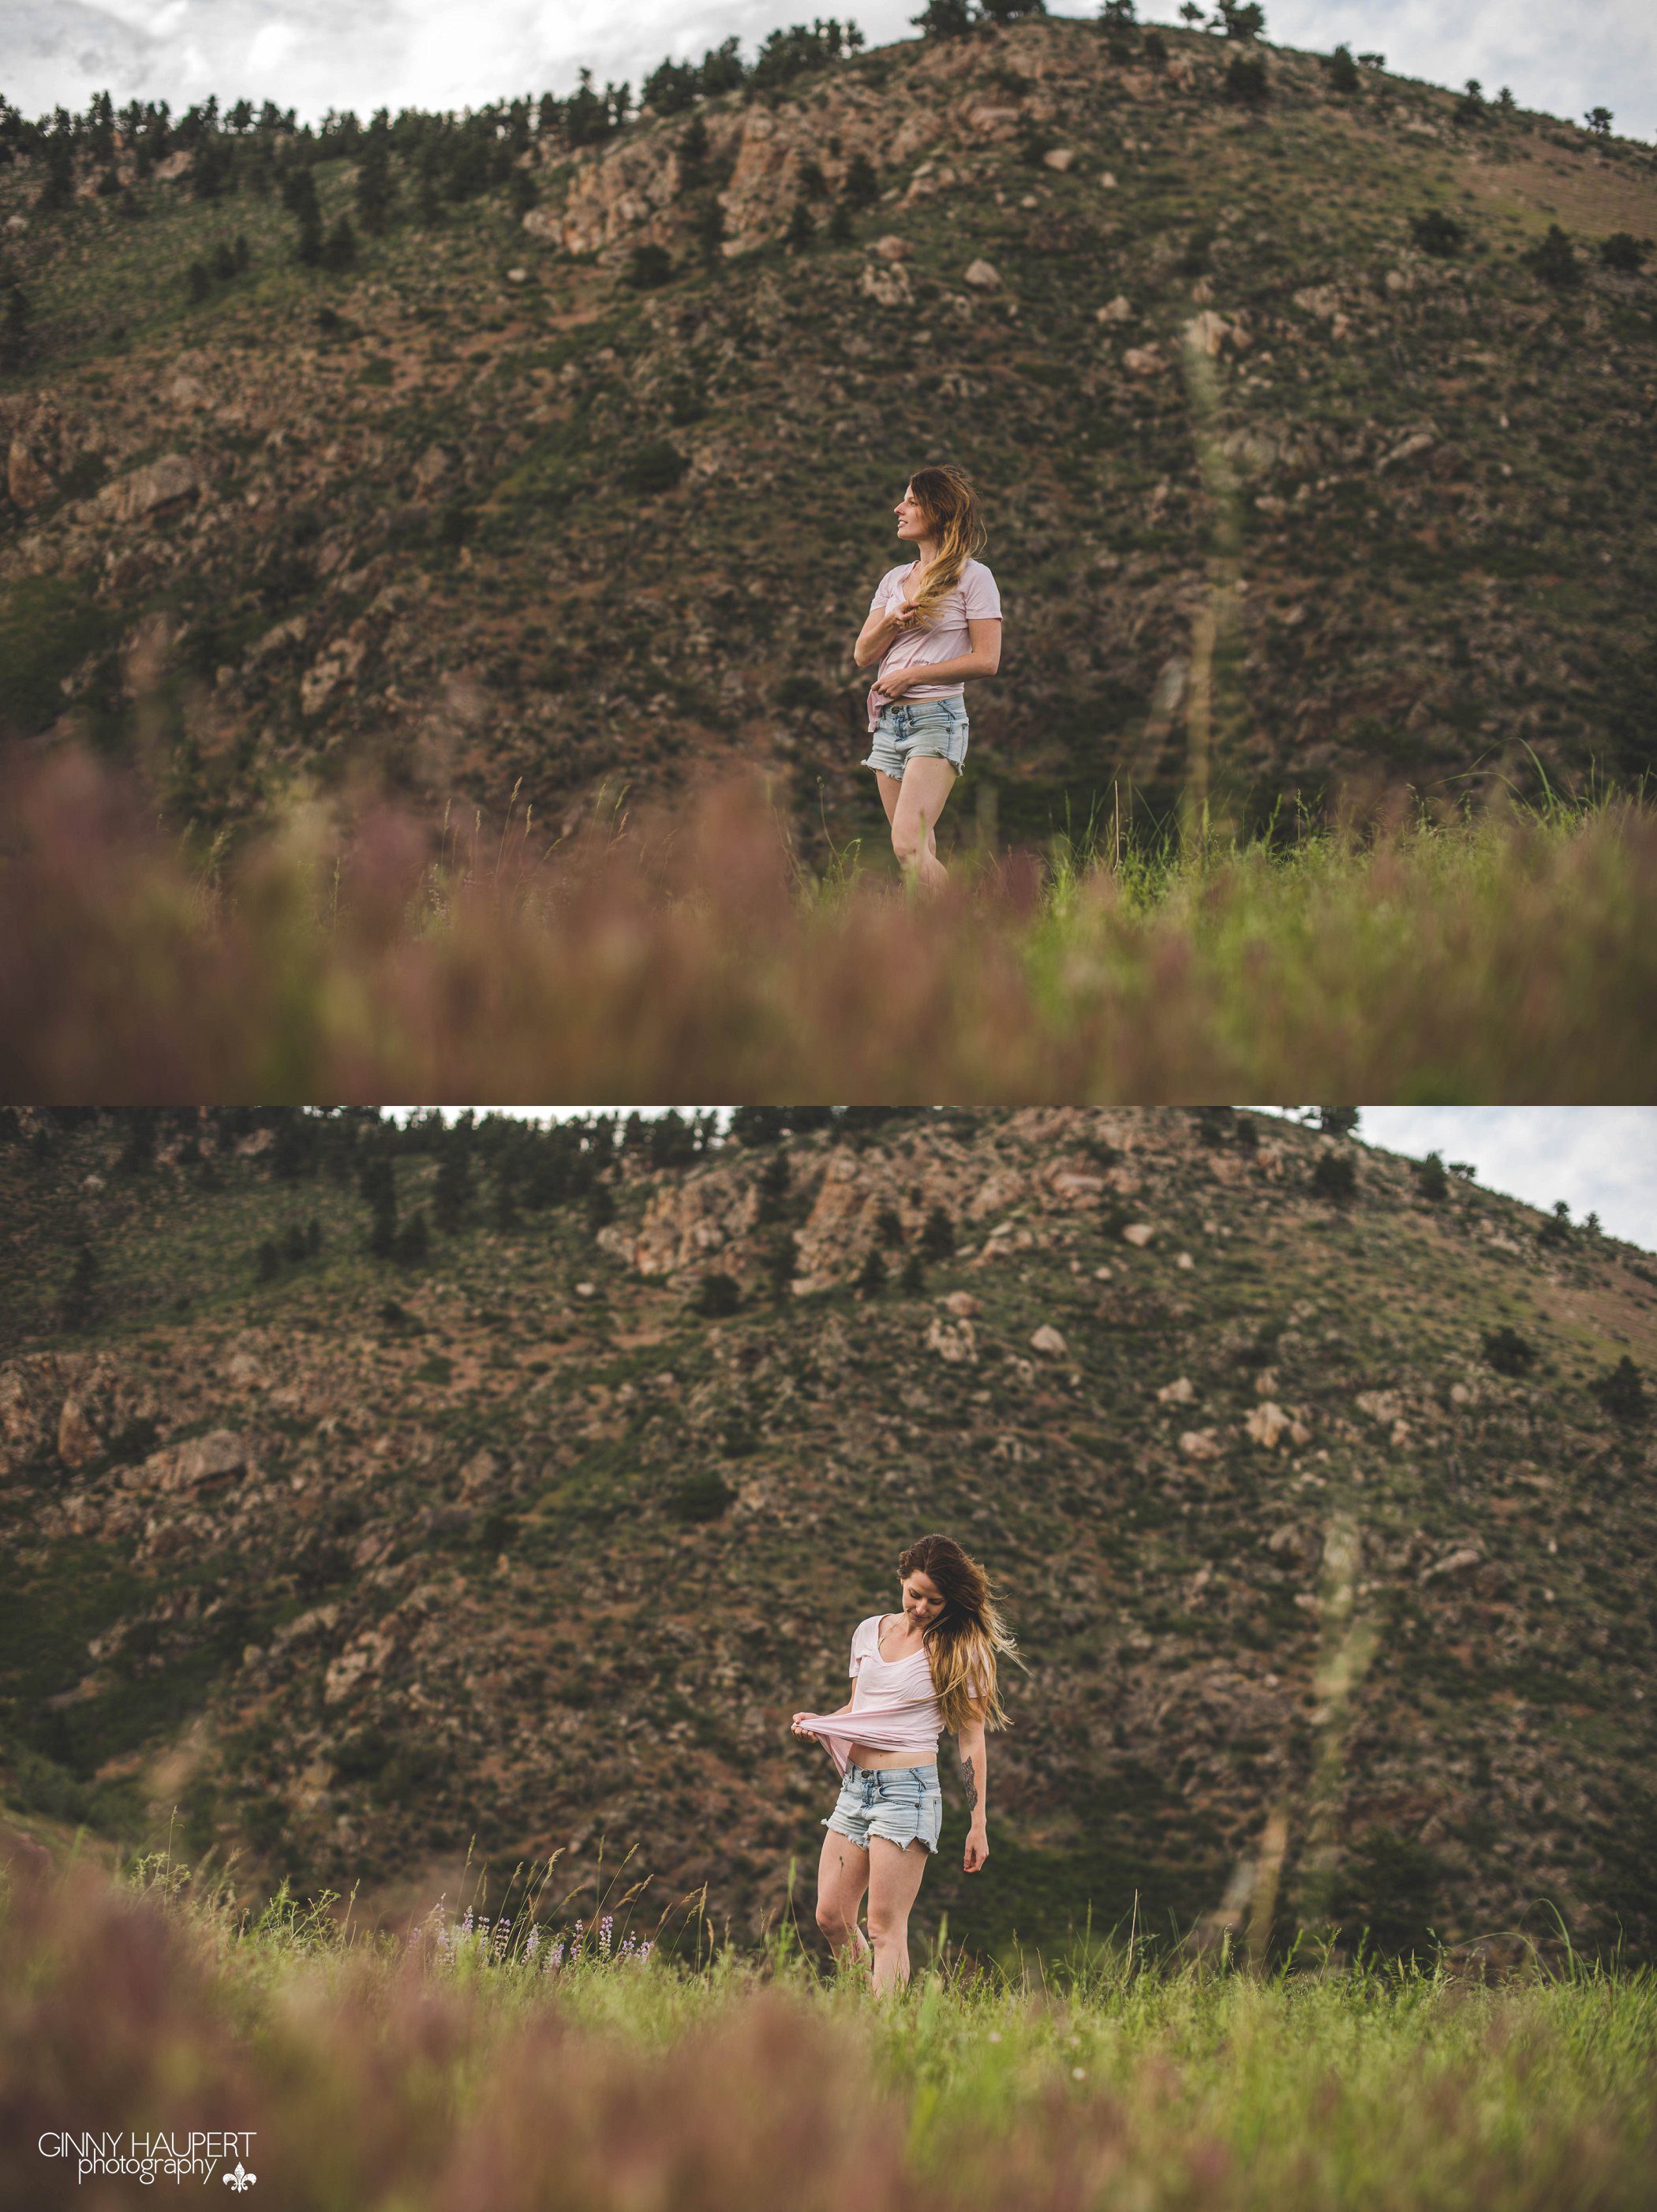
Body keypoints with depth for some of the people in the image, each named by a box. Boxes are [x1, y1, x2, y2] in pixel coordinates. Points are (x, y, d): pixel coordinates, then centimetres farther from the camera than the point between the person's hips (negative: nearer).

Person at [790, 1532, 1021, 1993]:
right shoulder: (869, 1631, 12)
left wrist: (978, 1825, -4)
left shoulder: (958, 1649, -2)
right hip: (854, 1786, 6)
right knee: (831, 1917, 5)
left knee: (885, 1928, -8)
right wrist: (818, 1723, 2)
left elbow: (971, 1738, -2)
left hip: (907, 1787, -6)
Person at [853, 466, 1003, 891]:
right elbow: (862, 655, 12)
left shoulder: (972, 577, -2)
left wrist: (911, 675, -11)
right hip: (889, 720, 7)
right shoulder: (895, 580, 17)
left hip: (937, 717, -7)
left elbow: (986, 660, -8)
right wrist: (892, 621, -8)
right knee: (922, 854, 5)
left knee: (908, 844, -21)